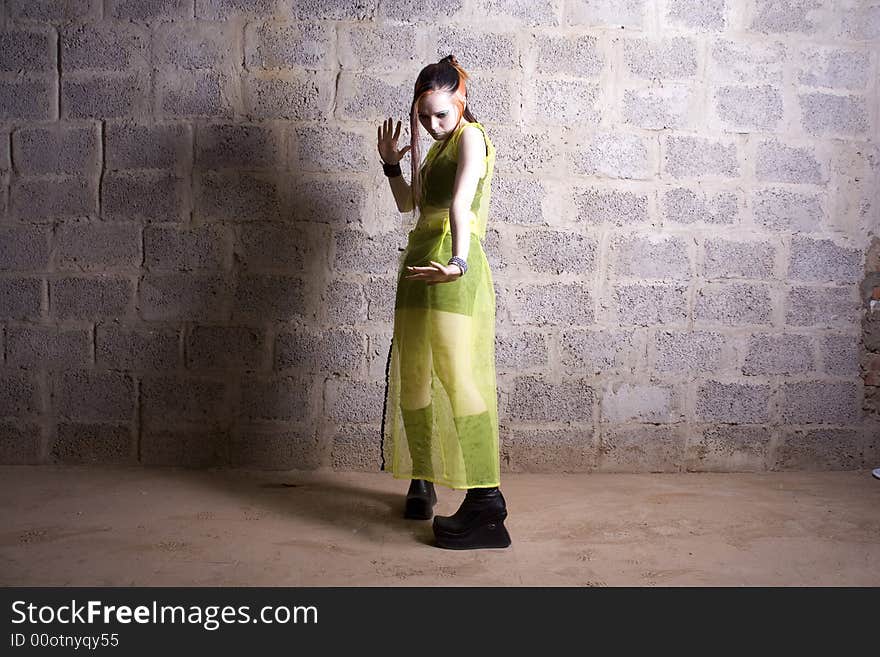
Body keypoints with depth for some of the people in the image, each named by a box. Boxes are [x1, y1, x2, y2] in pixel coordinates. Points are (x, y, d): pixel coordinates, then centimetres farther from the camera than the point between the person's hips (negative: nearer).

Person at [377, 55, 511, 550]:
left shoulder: (471, 137, -5)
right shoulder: (437, 147, 21)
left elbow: (460, 202, -25)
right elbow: (408, 203, 31)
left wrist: (458, 261, -39)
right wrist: (391, 164, 18)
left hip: (451, 269, -9)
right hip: (420, 265, 9)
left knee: (460, 379, -12)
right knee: (412, 380, 12)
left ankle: (486, 500, -10)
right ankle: (421, 481, 27)